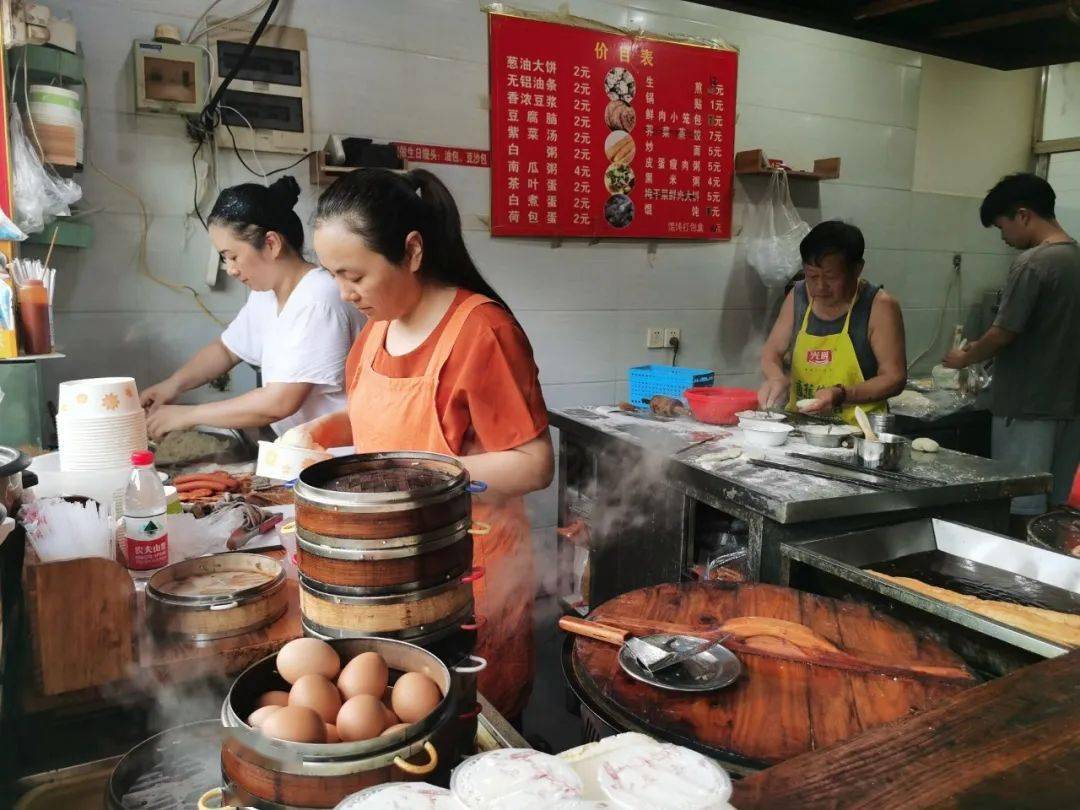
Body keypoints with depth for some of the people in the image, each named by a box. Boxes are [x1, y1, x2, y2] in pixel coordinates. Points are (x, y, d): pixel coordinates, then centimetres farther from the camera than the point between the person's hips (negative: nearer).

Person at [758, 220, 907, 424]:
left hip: (857, 430, -3)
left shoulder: (879, 306, -6)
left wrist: (842, 395, -21)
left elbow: (894, 378, -6)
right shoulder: (798, 296, 7)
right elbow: (772, 352, 12)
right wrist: (776, 377, -11)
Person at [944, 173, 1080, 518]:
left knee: (1023, 511, 0)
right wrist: (982, 349, 17)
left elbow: (1004, 334, -16)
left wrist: (965, 358, 3)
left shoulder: (1032, 263, -15)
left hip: (1028, 407, -8)